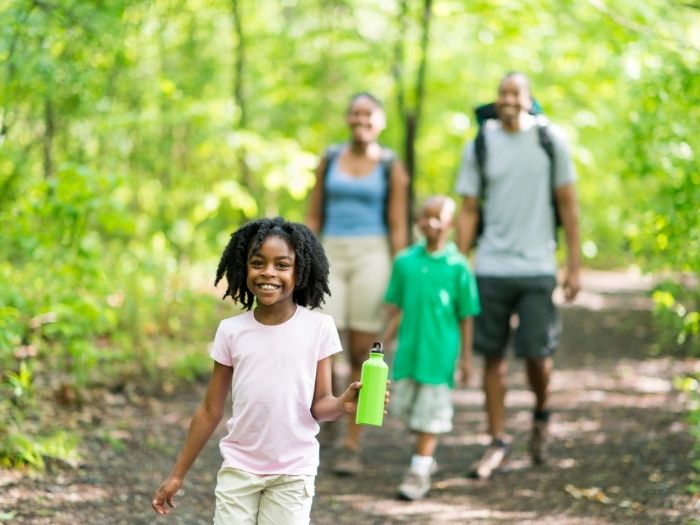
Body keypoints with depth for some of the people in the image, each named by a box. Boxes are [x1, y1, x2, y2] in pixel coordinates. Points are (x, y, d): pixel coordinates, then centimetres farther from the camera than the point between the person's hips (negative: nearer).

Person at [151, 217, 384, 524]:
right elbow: (210, 411, 6)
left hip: (294, 473, -2)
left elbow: (320, 405, -4)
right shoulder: (231, 331, -2)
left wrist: (344, 404, -28)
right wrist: (177, 475, 7)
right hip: (239, 469, 2)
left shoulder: (319, 327, -6)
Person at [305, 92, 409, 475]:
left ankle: (351, 446, 7)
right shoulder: (329, 160, 9)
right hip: (331, 258, 2)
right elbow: (313, 218, 10)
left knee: (361, 354, 0)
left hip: (372, 258, -2)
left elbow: (398, 228, -1)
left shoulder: (391, 168, 1)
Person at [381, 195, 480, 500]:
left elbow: (466, 315, -1)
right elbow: (397, 309, 9)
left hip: (439, 352, -4)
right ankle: (425, 457, 31)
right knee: (403, 404, 9)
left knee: (429, 411, 0)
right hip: (408, 348, 4)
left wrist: (465, 356, -1)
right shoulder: (405, 261, 2)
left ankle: (420, 470, 9)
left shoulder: (457, 266, -6)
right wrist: (382, 345, 7)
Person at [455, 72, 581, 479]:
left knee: (538, 354, -2)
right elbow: (469, 211, 7)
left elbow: (568, 205, 3)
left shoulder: (551, 140, 1)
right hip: (490, 266, 1)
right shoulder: (480, 145, 4)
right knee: (493, 356, 4)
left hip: (537, 266, -1)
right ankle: (497, 442, 15)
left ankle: (542, 414, 29)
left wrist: (575, 266, 0)